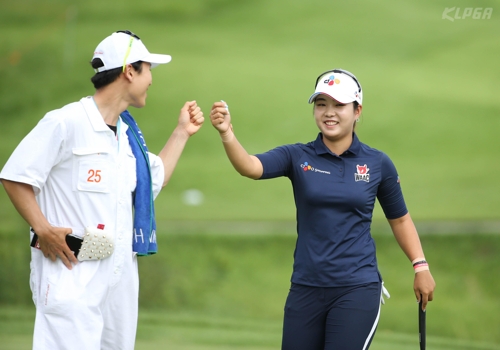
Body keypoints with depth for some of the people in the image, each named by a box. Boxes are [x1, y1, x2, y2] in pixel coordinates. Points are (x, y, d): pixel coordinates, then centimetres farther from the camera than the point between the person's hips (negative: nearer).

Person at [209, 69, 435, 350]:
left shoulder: (378, 163, 1)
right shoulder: (297, 157, 0)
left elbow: (399, 219, 13)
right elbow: (250, 166, -19)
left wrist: (421, 266, 5)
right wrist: (227, 133, -37)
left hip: (358, 290, -2)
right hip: (306, 289, 2)